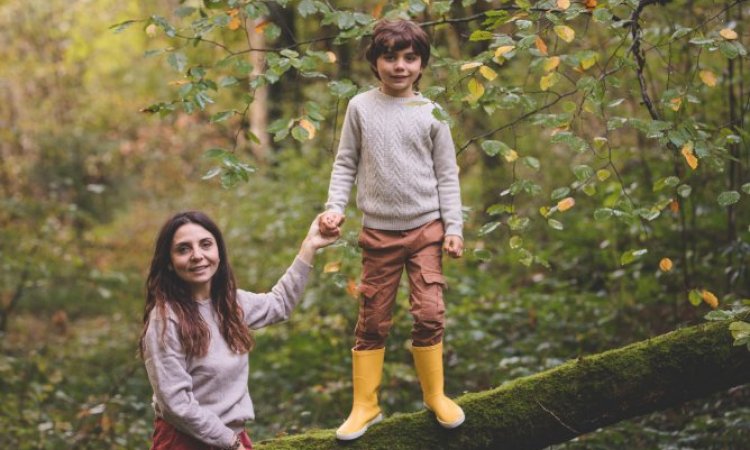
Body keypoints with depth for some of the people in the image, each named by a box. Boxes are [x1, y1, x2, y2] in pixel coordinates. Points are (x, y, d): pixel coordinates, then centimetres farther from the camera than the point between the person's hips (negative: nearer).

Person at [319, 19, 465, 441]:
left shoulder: (431, 113, 1)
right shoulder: (361, 107, 2)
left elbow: (447, 174, 4)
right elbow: (346, 164, 6)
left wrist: (454, 227, -2)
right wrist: (335, 207, -7)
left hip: (426, 228, 0)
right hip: (378, 231, 0)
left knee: (430, 314, -5)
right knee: (373, 321, 5)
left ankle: (435, 395, 14)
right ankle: (365, 406, 14)